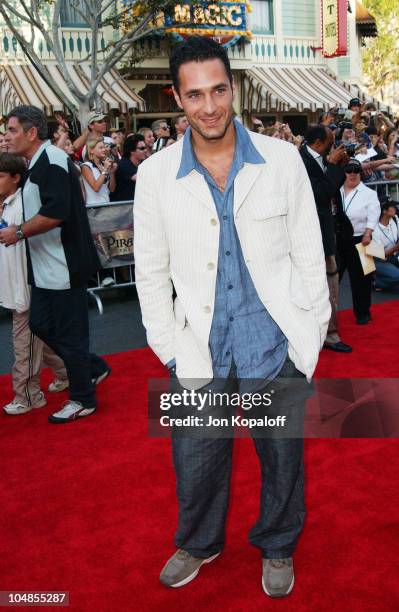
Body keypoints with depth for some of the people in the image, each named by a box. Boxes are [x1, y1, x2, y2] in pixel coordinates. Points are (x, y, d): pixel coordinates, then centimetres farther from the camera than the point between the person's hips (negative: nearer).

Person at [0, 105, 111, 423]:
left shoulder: (52, 160, -17)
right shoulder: (39, 162, 14)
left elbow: (55, 213, -28)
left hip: (64, 265, -10)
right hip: (47, 266, 10)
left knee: (69, 334, 2)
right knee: (41, 325, 15)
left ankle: (82, 400, 18)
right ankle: (94, 368, 30)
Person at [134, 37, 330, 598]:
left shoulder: (282, 160, -5)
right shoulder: (155, 175, -3)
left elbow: (309, 253, 1)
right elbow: (151, 272, 4)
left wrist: (311, 334, 0)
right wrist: (170, 347, 1)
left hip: (275, 343, 0)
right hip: (200, 350, 1)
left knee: (282, 455, 16)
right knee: (196, 460, 14)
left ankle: (277, 546, 44)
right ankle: (199, 543, 44)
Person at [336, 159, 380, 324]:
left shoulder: (369, 194, 1)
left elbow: (373, 217, -7)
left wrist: (367, 234, -20)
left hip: (358, 241, -2)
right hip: (336, 240, 2)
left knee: (360, 278, 6)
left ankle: (362, 312, 20)